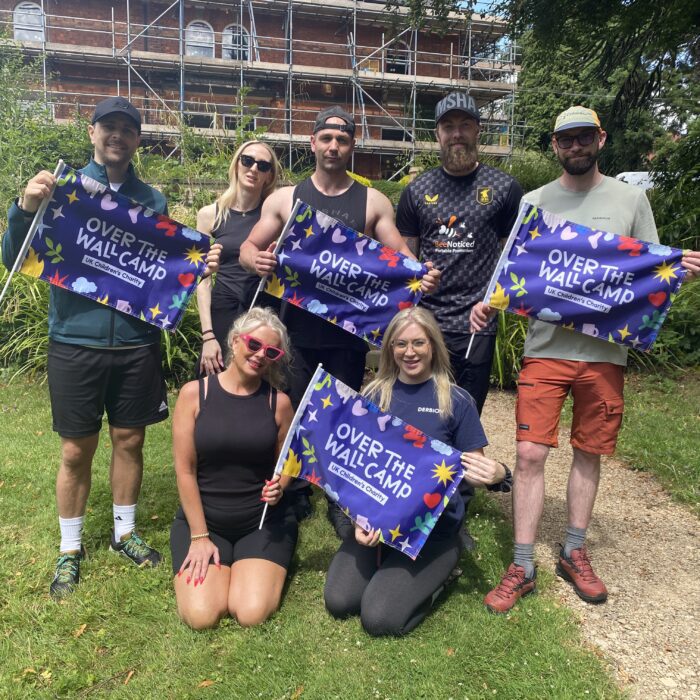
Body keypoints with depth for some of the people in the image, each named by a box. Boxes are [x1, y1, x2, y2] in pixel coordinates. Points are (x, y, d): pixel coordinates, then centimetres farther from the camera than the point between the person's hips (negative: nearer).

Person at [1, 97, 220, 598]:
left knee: (129, 440, 12)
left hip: (137, 344, 2)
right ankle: (71, 548, 25)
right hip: (75, 342, -2)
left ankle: (125, 533, 31)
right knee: (77, 449, 7)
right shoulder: (63, 190, 1)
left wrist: (198, 267, -11)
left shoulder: (152, 201, 7)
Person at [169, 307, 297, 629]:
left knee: (252, 614, -18)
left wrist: (278, 487, -16)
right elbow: (185, 469, -7)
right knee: (201, 616, -18)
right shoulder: (194, 393, -7)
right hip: (203, 517, 0)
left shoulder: (279, 402, -4)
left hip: (264, 520, 0)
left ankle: (270, 564, 15)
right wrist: (199, 536, -9)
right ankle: (216, 562, 15)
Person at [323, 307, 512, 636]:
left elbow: (474, 467, -2)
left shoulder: (457, 401, -6)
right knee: (339, 602, -12)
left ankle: (438, 574, 12)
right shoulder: (374, 395, 2)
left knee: (380, 618, -16)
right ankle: (390, 568, 17)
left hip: (433, 529, -3)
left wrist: (497, 475, -27)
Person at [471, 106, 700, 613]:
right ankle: (522, 567, 7)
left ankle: (574, 553, 28)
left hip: (605, 351, 1)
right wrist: (489, 303, -12)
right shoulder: (534, 202, 7)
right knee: (531, 453, -5)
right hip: (545, 347, 0)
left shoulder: (631, 199, 7)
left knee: (589, 453, 10)